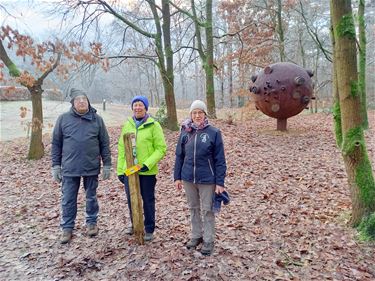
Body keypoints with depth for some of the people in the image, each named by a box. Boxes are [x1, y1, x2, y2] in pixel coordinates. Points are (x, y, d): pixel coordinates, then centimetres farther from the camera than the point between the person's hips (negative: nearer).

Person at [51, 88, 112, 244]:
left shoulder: (97, 119, 0)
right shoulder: (63, 118, -1)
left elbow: (104, 144, 3)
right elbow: (56, 143, 4)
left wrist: (107, 165, 1)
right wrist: (56, 165, 2)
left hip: (91, 167, 0)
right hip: (69, 168, 0)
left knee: (91, 197, 14)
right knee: (68, 200, 8)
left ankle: (92, 222, 32)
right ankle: (67, 228, 24)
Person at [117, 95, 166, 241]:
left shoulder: (153, 125, -6)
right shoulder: (127, 125, 7)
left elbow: (161, 148, -9)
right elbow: (122, 148, 10)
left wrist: (147, 164, -19)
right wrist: (120, 169, 7)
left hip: (147, 171, -4)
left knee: (148, 200, 9)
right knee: (131, 199, 15)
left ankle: (149, 229, 26)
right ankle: (134, 223, 38)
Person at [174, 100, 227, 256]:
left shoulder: (214, 132, -9)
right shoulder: (185, 132, 1)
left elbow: (220, 160, -8)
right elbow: (179, 156, 7)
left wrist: (220, 182, -10)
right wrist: (177, 177, 6)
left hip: (207, 179, -3)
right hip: (188, 178, 4)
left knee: (207, 210, 9)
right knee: (193, 209, 18)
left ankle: (209, 241, 26)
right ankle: (196, 236, 36)